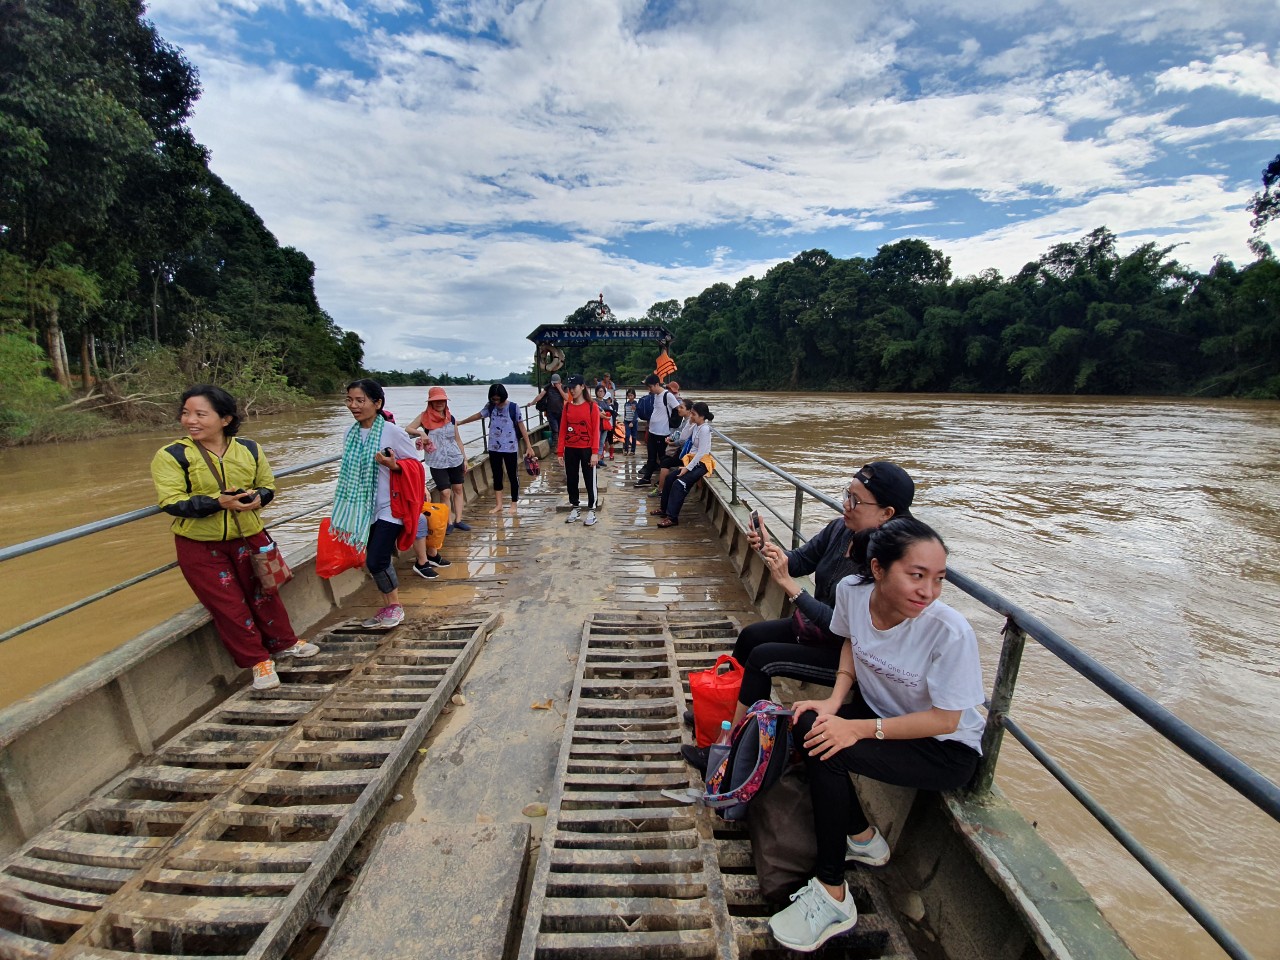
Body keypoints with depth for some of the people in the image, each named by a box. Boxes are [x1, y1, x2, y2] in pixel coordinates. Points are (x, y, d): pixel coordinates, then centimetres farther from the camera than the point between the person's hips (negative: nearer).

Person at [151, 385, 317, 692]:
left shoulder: (250, 449, -2)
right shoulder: (170, 456, -10)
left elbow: (268, 485, 7)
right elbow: (170, 502, -16)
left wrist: (258, 498, -16)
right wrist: (218, 501, -29)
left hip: (248, 538, 2)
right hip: (199, 546, -2)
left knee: (263, 594, 14)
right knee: (228, 605, 5)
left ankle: (285, 643, 34)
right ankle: (258, 660, 19)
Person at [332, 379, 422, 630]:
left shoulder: (392, 432, -14)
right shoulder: (351, 433, 4)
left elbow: (415, 463, -7)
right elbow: (349, 469, 15)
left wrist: (394, 465, -27)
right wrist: (345, 505, 18)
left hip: (389, 507, -6)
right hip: (363, 508, 6)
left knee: (376, 561, -9)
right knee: (374, 561, 11)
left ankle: (394, 606, 15)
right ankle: (390, 608, 27)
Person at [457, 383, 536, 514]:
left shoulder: (513, 407, -10)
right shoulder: (490, 406, 1)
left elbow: (521, 427, -7)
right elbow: (478, 415, 19)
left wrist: (529, 446, -9)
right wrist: (460, 422, 29)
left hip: (510, 448, -4)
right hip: (494, 448, 4)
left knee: (513, 476, 4)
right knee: (497, 476, 10)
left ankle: (514, 504, 16)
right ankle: (499, 505, 19)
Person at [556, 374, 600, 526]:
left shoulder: (591, 406, -5)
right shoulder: (567, 406, 6)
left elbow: (596, 431, -9)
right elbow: (562, 430, 5)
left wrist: (595, 452, -15)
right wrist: (560, 452, 0)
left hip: (587, 449, -4)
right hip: (570, 450, 4)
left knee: (589, 480, 3)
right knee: (571, 480, 11)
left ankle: (591, 510, 13)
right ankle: (574, 508, 25)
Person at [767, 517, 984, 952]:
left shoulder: (951, 632, -31)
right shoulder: (853, 590, -17)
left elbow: (945, 720, -21)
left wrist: (861, 729, -28)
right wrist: (836, 698, -11)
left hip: (947, 750, -5)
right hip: (878, 707, 6)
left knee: (827, 748, -26)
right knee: (806, 724, -18)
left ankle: (832, 896, -4)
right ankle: (862, 837, 9)